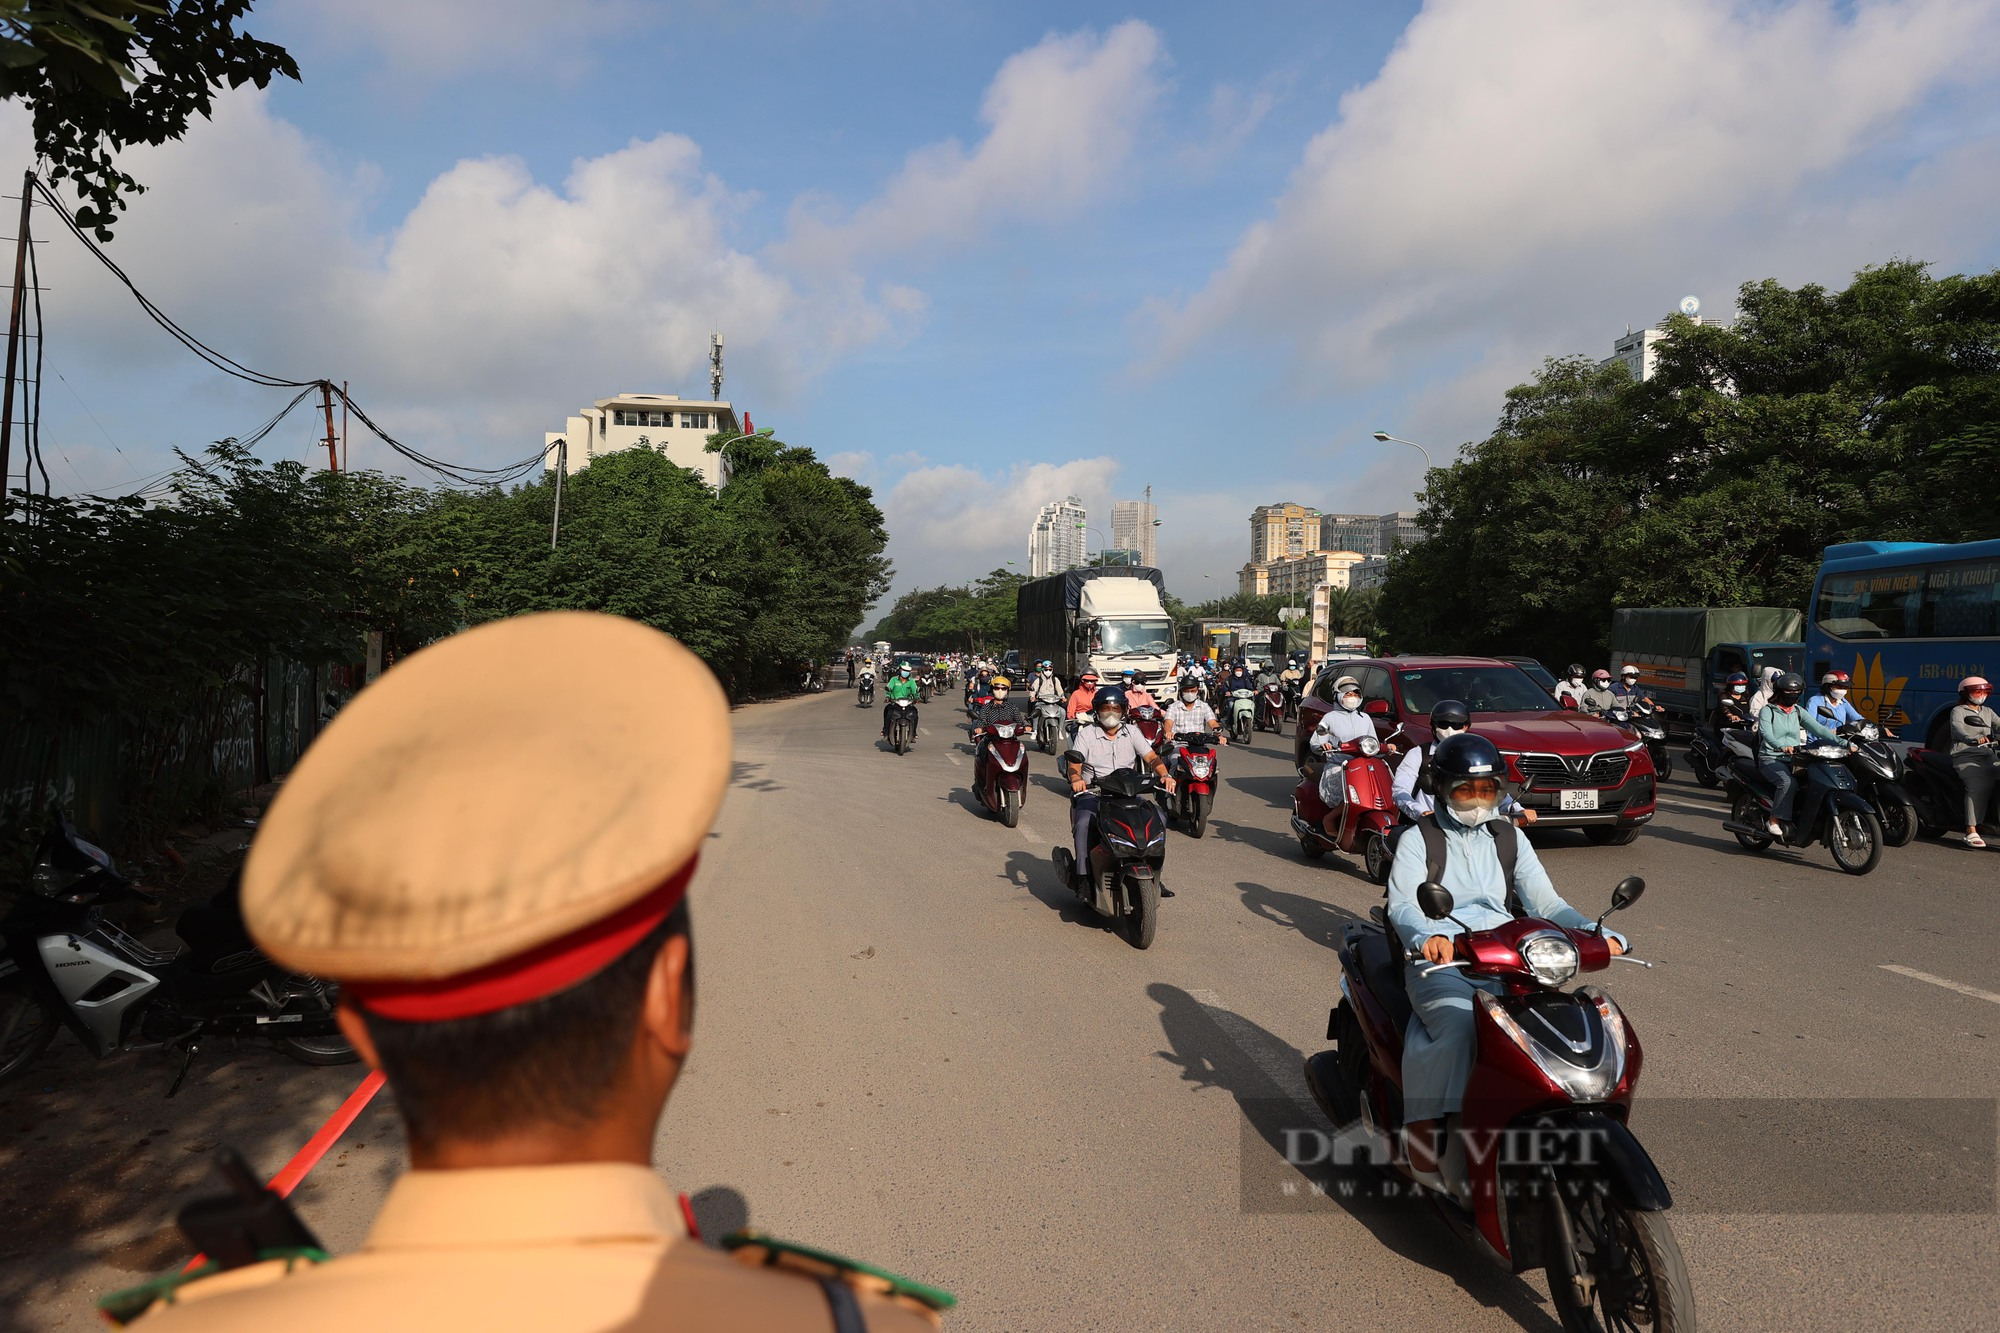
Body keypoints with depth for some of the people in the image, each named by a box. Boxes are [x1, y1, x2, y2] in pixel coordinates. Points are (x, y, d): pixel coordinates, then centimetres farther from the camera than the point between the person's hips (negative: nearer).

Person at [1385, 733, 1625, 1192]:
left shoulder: (1509, 838, 19)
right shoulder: (1418, 841, 5)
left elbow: (1545, 902, 11)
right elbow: (1402, 905, -10)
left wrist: (1597, 933, -9)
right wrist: (1428, 936, -33)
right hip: (1440, 963, -4)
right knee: (1462, 1026, -34)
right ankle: (1426, 1130, -24)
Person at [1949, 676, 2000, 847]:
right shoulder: (1958, 711, 5)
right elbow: (1957, 728, -16)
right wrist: (1972, 739, -37)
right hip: (1965, 756, -7)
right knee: (1980, 785, -29)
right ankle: (1971, 831, -33)